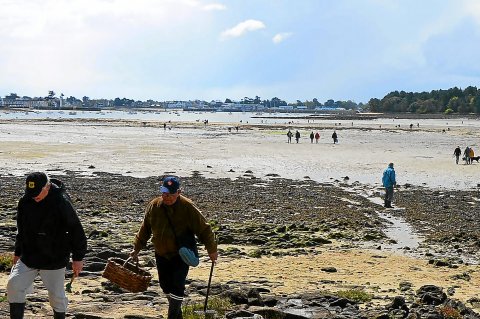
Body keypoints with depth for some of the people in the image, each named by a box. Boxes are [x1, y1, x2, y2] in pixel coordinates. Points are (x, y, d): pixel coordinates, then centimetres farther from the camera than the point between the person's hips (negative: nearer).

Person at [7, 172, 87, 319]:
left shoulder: (61, 203, -17)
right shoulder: (25, 202, -1)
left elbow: (76, 230, -12)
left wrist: (78, 258, -9)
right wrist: (17, 253, 19)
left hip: (54, 260, -4)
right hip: (28, 257, 4)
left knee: (57, 296, 4)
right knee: (13, 285, -9)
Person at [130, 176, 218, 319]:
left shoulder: (188, 208, -14)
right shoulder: (153, 206, -3)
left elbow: (204, 229, -7)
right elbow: (144, 230, 11)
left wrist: (212, 250, -4)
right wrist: (136, 248, 14)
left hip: (181, 255, -4)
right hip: (161, 254, 4)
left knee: (177, 286, -10)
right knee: (165, 285, 12)